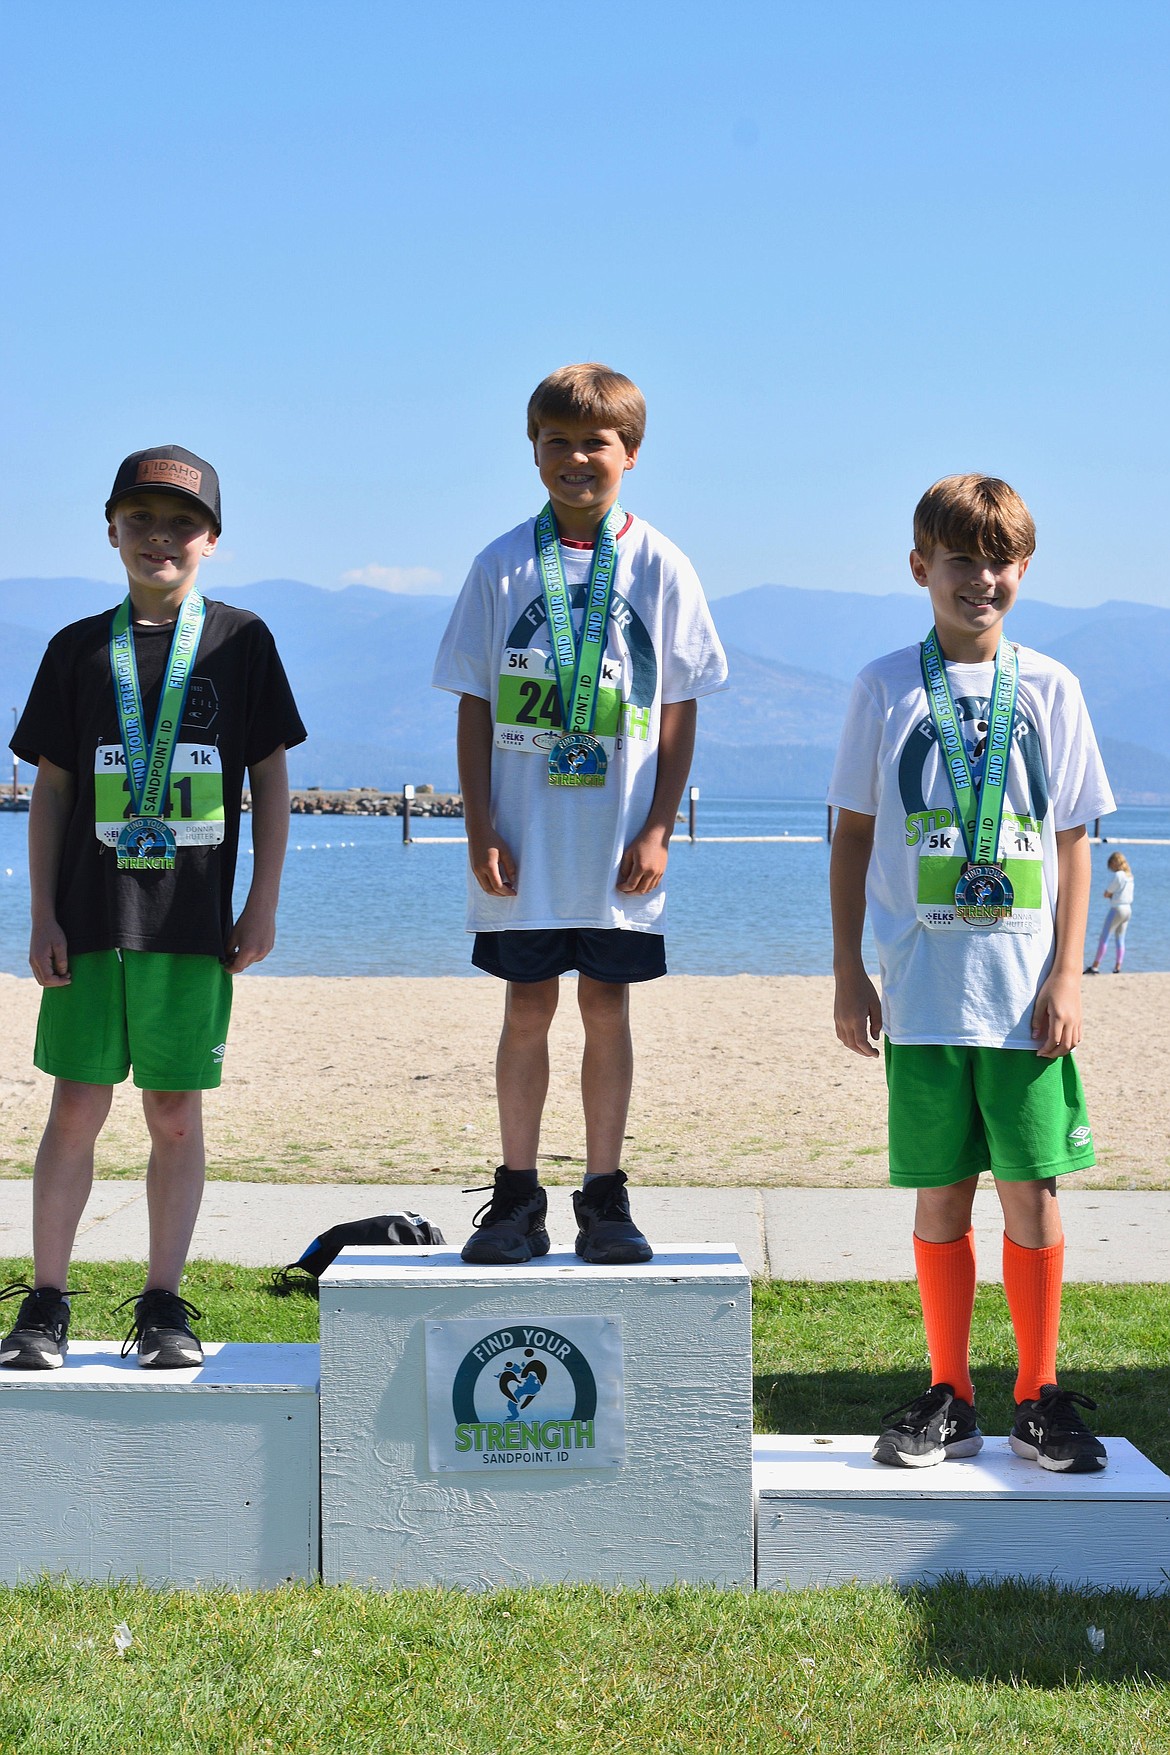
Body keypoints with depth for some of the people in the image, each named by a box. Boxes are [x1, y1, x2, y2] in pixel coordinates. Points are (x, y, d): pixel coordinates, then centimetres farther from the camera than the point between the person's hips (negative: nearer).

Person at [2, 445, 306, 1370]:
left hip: (194, 920, -1)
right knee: (76, 1109, 0)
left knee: (177, 1116, 3)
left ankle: (164, 1304, 13)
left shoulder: (240, 640, 6)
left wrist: (264, 905, 1)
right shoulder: (78, 649, 9)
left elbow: (272, 779, 6)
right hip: (90, 918, 1)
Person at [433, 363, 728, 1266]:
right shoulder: (505, 564, 3)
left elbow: (679, 711, 3)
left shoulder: (660, 567, 2)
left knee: (607, 1007, 5)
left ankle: (606, 1198, 15)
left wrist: (658, 829, -4)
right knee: (527, 1010, 5)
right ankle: (517, 1197, 15)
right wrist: (480, 828, -3)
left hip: (619, 844, 0)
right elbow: (475, 706, 5)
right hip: (523, 843, 0)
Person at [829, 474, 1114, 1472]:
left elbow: (1073, 841, 7)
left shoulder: (1050, 688, 5)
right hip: (922, 992, 0)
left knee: (1032, 1192, 2)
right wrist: (848, 972, 3)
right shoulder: (887, 687, 4)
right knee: (940, 1198, 6)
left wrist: (1067, 975, -1)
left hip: (1027, 994, 0)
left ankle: (1040, 1395, 15)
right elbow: (853, 835, 7)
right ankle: (950, 1397, 17)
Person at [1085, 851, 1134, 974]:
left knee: (1104, 938, -5)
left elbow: (1106, 894, -10)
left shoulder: (1118, 875, -15)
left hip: (1117, 909, -8)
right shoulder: (1129, 876, 10)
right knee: (1120, 939, 10)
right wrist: (1113, 895, 0)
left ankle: (1095, 966, -6)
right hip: (1128, 909, 8)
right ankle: (1117, 967, 6)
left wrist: (1109, 894, 8)